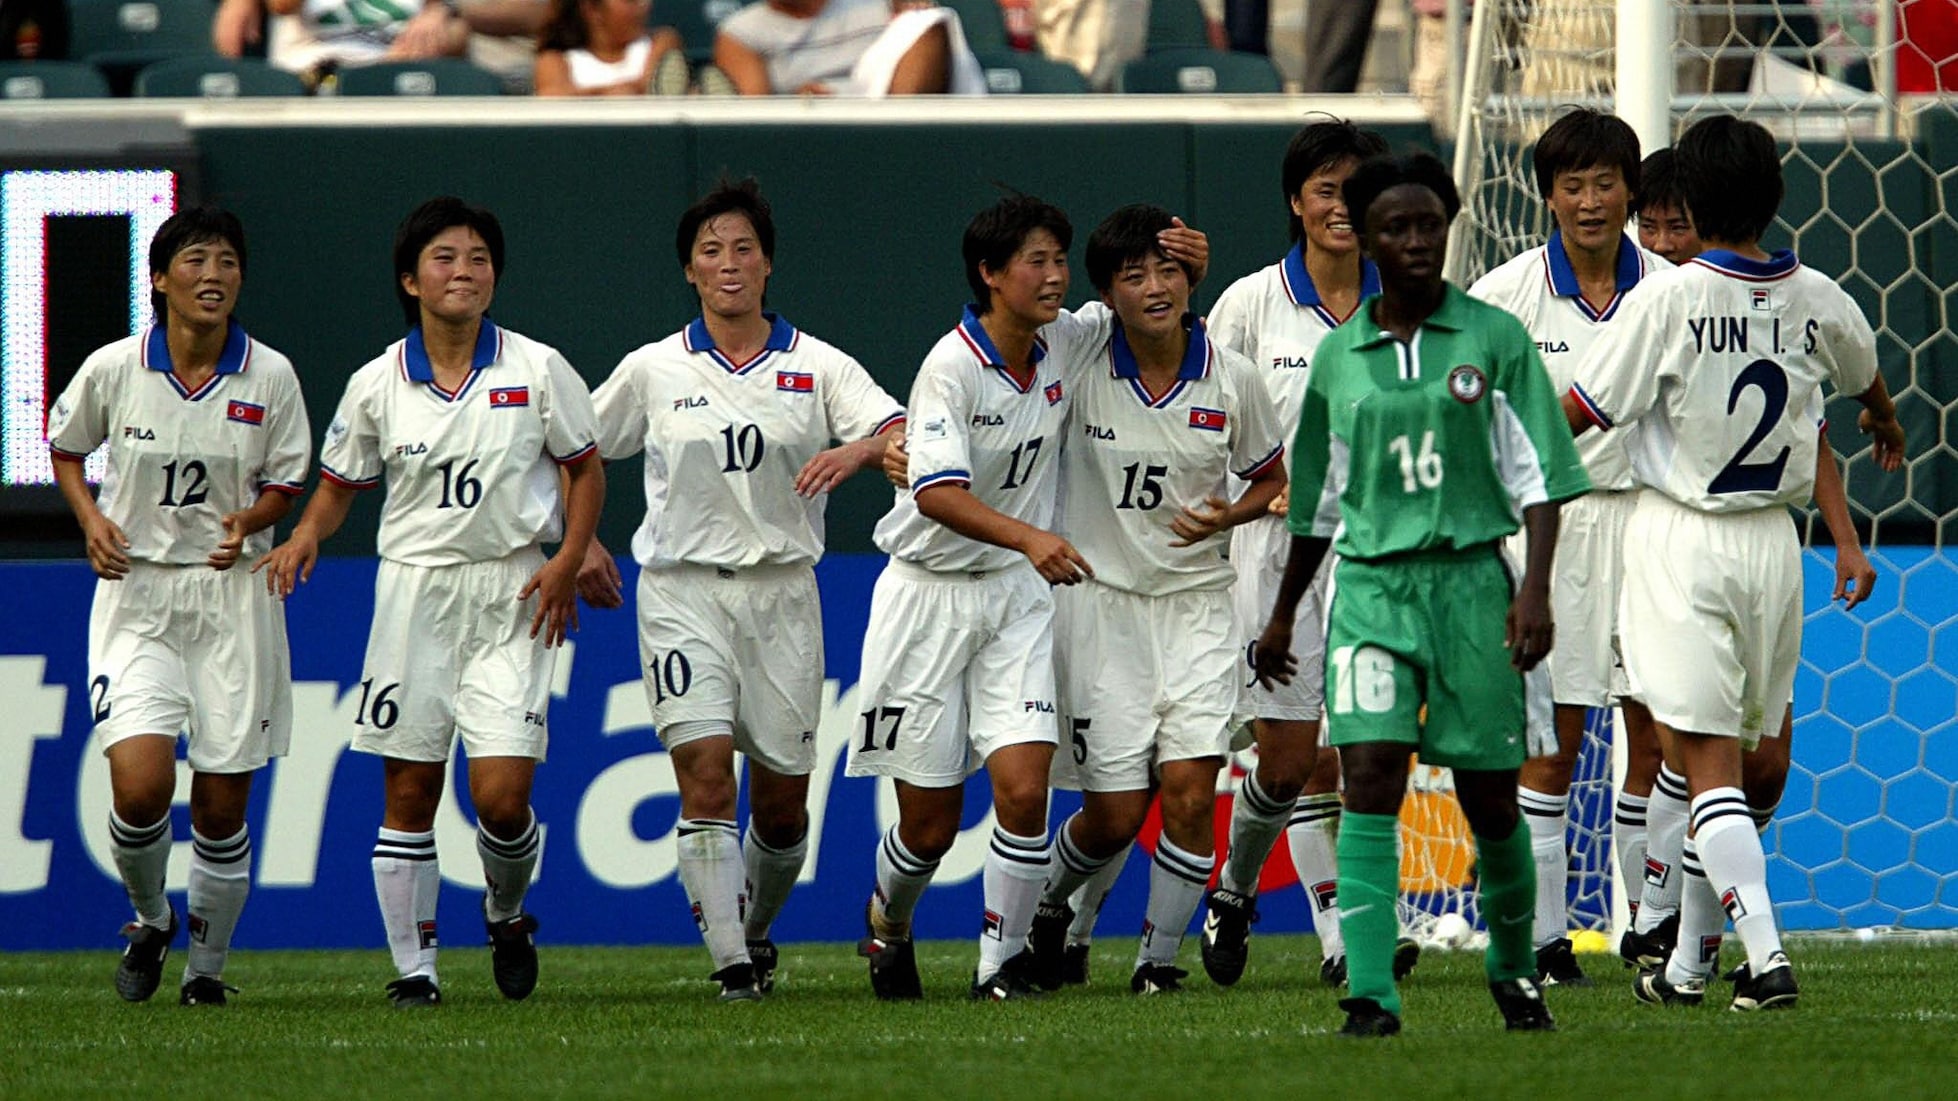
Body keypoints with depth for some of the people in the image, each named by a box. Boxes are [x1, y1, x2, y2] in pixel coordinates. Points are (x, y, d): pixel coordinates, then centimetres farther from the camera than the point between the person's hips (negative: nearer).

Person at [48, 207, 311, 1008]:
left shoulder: (269, 376, -4)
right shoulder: (113, 369, -5)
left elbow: (286, 481, 7)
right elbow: (65, 447, 13)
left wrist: (249, 520, -14)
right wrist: (91, 519, -5)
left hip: (233, 595, 1)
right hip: (137, 590, -1)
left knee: (223, 806, 2)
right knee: (140, 785, -17)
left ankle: (208, 963, 21)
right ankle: (149, 920, 13)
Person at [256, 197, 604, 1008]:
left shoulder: (537, 369, -1)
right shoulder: (378, 384, 3)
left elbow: (585, 469, 8)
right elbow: (340, 483, 13)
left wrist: (567, 561, -5)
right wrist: (305, 537, -7)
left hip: (513, 595, -1)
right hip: (414, 592, 1)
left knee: (501, 794, -11)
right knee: (409, 790, 0)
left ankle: (507, 912, 20)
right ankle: (413, 966, 10)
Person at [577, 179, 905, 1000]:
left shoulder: (818, 368, 3)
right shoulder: (653, 371, 5)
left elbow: (901, 432, -10)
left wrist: (855, 450, -31)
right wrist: (579, 542, 5)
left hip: (781, 593, 1)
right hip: (683, 591, -1)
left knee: (782, 803, 5)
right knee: (705, 776, -16)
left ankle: (755, 927, 31)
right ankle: (731, 963, -15)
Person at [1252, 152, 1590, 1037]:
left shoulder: (1494, 338, 1)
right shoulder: (1339, 356, 9)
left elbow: (1538, 475, -1)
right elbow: (1319, 499, 19)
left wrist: (1536, 587, -12)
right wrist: (1282, 616, 22)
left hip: (1471, 578, -1)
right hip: (1369, 583, 1)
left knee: (1490, 797, 5)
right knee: (1370, 776, -15)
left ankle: (1513, 967, 29)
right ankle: (1370, 993, -19)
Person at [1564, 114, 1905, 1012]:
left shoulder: (1670, 299, -14)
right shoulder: (1817, 299, 2)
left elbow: (1578, 415, -10)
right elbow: (1864, 377, 26)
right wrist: (1887, 427, 50)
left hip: (1680, 539, -5)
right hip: (1771, 542, 5)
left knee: (1708, 763, -6)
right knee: (1724, 761, 15)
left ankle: (1766, 952, -20)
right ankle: (1689, 963, 22)